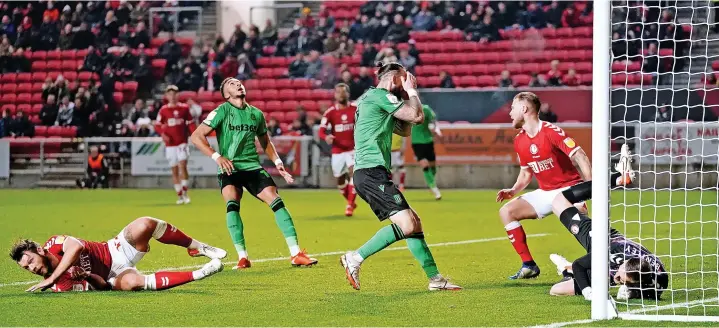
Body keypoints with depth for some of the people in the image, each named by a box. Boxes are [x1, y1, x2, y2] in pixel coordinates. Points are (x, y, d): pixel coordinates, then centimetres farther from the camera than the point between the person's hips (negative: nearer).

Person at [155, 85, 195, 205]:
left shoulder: (184, 108, 2)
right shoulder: (163, 110, 1)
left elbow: (190, 123, 7)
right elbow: (157, 125, 5)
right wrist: (162, 134, -13)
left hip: (182, 142, -1)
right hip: (170, 144, 1)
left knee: (182, 166, -16)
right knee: (174, 170, 4)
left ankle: (185, 193, -10)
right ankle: (179, 196, 12)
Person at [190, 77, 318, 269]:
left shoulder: (256, 114, 11)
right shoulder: (222, 112, -3)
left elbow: (265, 142, 27)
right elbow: (196, 136, -8)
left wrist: (277, 161, 12)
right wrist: (217, 156, -18)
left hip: (253, 167, 4)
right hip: (230, 169, -4)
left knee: (276, 201, -11)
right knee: (232, 204, -26)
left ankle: (296, 254, -8)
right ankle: (242, 257, -21)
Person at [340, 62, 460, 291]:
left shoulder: (372, 99, 23)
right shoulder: (380, 96, -8)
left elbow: (404, 131, 29)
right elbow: (418, 116, -11)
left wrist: (407, 96, 22)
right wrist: (412, 91, 5)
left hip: (371, 174, 11)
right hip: (371, 172, -11)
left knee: (414, 222, 9)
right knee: (406, 224, -19)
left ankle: (434, 278, 11)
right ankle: (355, 258, -13)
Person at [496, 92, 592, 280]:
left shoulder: (551, 132, -16)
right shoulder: (520, 141, 6)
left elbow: (581, 158, -19)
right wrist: (513, 191, 2)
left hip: (569, 188, -8)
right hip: (545, 192, 8)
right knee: (506, 211, -2)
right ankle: (528, 265, 0)